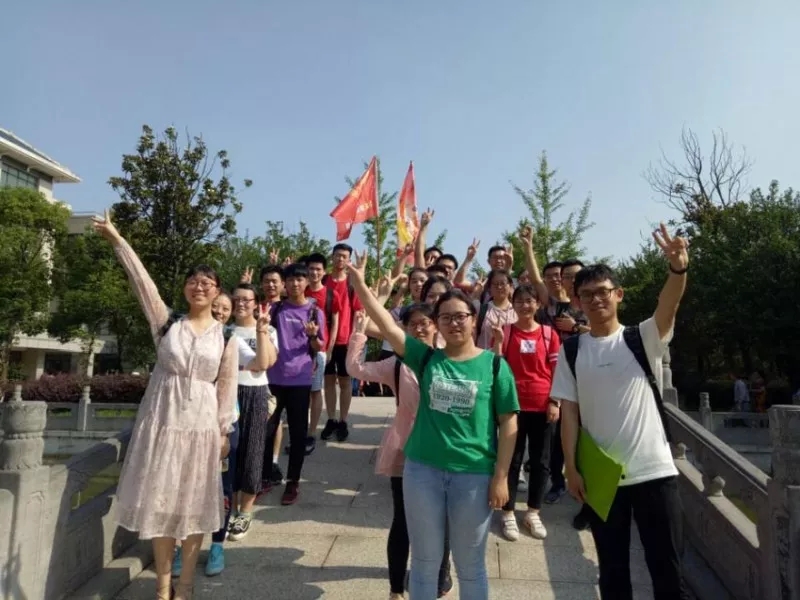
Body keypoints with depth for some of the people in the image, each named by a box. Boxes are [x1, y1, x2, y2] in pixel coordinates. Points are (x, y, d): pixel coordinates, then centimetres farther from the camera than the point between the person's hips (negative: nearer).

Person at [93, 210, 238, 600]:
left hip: (201, 424, 0)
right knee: (160, 502, 6)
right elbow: (141, 281, -3)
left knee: (193, 505, 7)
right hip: (161, 419, 1)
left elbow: (227, 387, 2)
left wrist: (224, 431, 1)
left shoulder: (224, 334, 2)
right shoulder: (167, 322, 4)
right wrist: (116, 240, -8)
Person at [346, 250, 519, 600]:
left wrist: (501, 476, -6)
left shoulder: (494, 365, -4)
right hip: (422, 470, 2)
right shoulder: (426, 358, 1)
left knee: (470, 566, 16)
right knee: (424, 562, 17)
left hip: (474, 475, -1)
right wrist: (359, 282, -15)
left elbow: (508, 423, -3)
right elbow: (387, 325, -7)